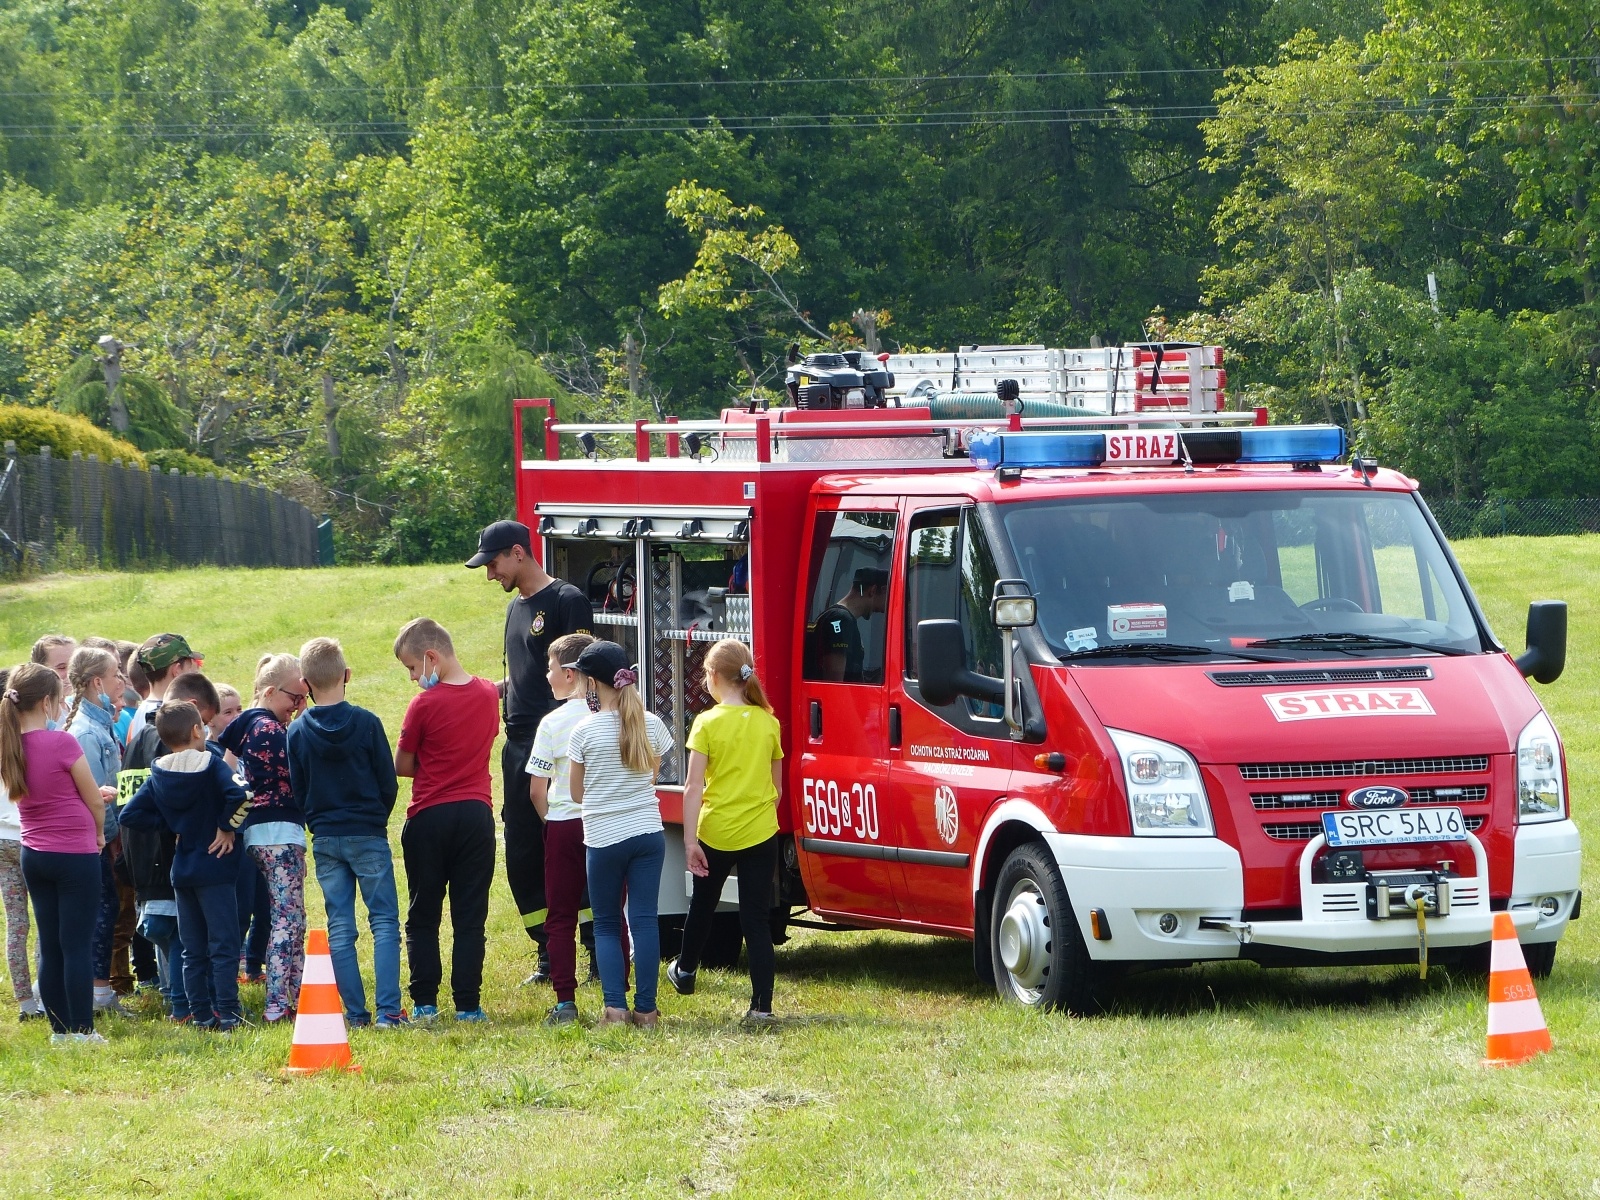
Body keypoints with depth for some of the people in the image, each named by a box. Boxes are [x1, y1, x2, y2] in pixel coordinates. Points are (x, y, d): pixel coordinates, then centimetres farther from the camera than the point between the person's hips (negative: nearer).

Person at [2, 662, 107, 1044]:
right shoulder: (62, 743, -18)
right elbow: (95, 802, -8)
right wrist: (98, 833, 13)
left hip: (33, 853, 6)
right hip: (75, 854, -6)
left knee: (50, 946, 10)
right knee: (78, 945, -1)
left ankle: (60, 1029, 14)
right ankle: (83, 1031, 1)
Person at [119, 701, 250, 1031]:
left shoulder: (158, 774, 3)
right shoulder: (211, 765, -12)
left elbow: (130, 814, 1)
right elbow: (237, 796, -28)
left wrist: (169, 824, 6)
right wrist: (226, 828, -13)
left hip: (181, 869, 5)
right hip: (214, 868, -5)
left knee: (193, 951, 12)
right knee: (224, 946, -3)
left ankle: (201, 1014, 12)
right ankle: (227, 1014, -8)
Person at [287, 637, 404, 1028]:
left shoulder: (297, 732, -2)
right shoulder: (366, 723, -9)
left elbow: (297, 790, 3)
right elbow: (388, 782, -3)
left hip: (324, 839, 3)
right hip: (368, 835, -2)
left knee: (340, 929, 7)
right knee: (384, 922, 1)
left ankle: (355, 1012, 4)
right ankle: (388, 1010, -9)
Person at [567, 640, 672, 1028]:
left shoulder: (585, 730, -9)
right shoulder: (650, 725, -1)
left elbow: (576, 793, 0)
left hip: (603, 837, -2)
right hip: (647, 832, 2)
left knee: (606, 924, 9)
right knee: (644, 920, 4)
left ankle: (614, 1005, -2)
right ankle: (645, 1008, 2)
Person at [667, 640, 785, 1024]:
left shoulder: (708, 723, -10)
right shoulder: (768, 723, 1)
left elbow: (694, 787, -14)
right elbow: (776, 787, 10)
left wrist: (689, 840, -13)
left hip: (716, 833, -2)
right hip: (760, 833, 2)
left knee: (702, 905, 22)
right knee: (757, 918, 2)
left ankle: (685, 971, 44)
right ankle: (762, 1004, -4)